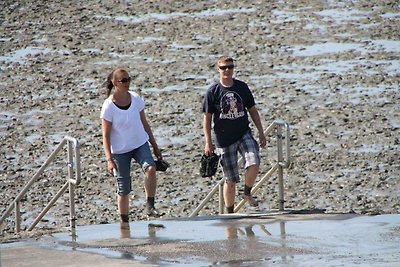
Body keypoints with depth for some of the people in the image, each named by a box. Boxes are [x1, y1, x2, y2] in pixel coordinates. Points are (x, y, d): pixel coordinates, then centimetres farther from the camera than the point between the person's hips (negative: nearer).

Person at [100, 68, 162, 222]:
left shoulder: (136, 99, -2)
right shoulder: (109, 106, -14)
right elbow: (106, 135, -12)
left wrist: (155, 146, 12)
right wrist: (109, 160, -20)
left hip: (140, 144, 3)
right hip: (120, 150, -3)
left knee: (150, 168, -28)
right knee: (123, 190, 1)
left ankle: (150, 207, -21)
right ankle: (125, 223, 17)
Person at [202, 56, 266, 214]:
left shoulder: (242, 87, 4)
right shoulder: (213, 91, -4)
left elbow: (252, 110, 13)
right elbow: (207, 118, -1)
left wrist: (261, 133, 9)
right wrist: (208, 142, -6)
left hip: (244, 134, 2)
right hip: (224, 140, -2)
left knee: (254, 164, -23)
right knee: (230, 180, 2)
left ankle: (247, 193, 3)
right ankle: (229, 213, 17)